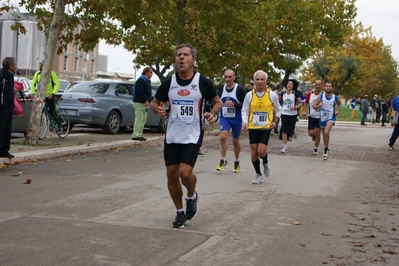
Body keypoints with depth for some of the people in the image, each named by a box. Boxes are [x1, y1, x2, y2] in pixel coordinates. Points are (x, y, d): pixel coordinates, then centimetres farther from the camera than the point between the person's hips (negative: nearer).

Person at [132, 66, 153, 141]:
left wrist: (148, 101, 11)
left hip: (144, 103, 10)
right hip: (139, 102, -10)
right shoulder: (141, 80, -12)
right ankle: (135, 135, -11)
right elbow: (140, 92, -21)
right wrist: (145, 101, -22)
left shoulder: (147, 80, 18)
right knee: (139, 119, -12)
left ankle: (139, 135, 14)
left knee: (143, 120, 10)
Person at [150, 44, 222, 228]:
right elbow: (155, 103, 10)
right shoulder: (168, 82, 0)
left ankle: (192, 196, 17)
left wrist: (212, 113, -16)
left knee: (185, 172, -17)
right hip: (172, 136, 3)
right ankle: (180, 213, 24)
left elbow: (218, 102, 5)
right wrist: (157, 109, -13)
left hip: (193, 136, -3)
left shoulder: (203, 82, -7)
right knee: (172, 175, 4)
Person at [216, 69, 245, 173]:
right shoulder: (221, 88, 2)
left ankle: (237, 162, 29)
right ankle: (223, 161, -7)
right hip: (224, 117, 2)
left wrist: (234, 104, -25)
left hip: (236, 118, -2)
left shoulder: (239, 89, -11)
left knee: (235, 141, 10)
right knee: (223, 136, -18)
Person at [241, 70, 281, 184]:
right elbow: (244, 111, 6)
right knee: (253, 152, 2)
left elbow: (278, 110, 12)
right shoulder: (249, 95, 1)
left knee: (261, 151, -16)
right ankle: (258, 175, 21)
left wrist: (275, 121, -3)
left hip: (266, 127, -2)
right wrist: (245, 122, -10)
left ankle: (265, 163, 20)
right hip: (253, 128, 2)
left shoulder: (272, 95, -1)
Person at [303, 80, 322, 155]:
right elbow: (306, 102, 12)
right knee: (310, 133, -3)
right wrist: (304, 111, 1)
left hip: (320, 117, -1)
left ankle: (316, 148, 17)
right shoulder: (310, 94, -2)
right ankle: (314, 135, 34)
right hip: (311, 116, 2)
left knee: (317, 133, 0)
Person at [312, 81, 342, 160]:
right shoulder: (321, 96, -7)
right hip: (322, 117, 3)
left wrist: (338, 111, 0)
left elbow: (339, 103, 16)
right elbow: (314, 106, -4)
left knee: (326, 132, -25)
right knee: (324, 134, 15)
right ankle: (326, 149, 36)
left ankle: (326, 149, -8)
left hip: (331, 117, -3)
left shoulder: (335, 97, -7)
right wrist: (318, 105, -25)